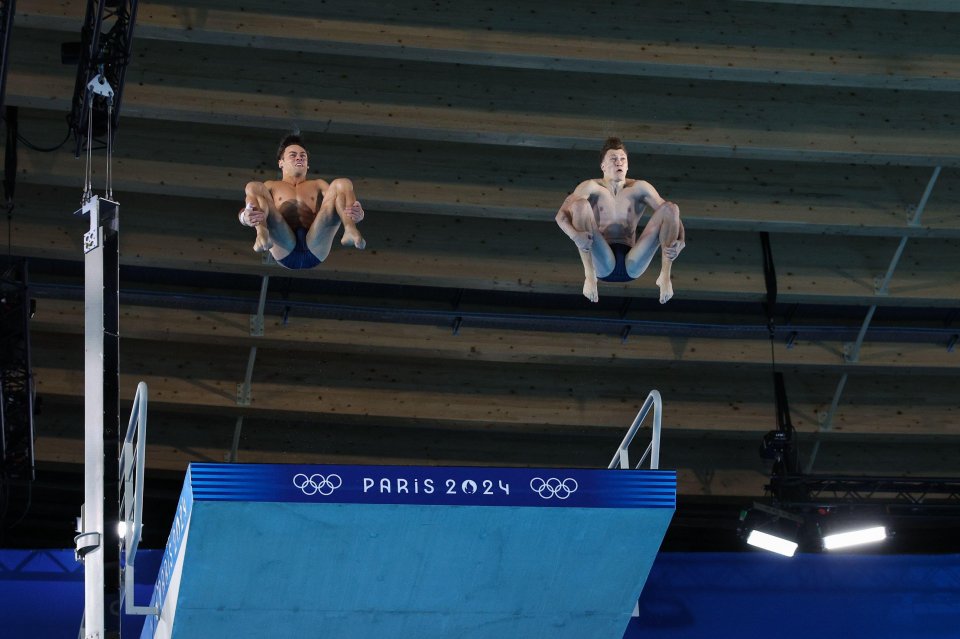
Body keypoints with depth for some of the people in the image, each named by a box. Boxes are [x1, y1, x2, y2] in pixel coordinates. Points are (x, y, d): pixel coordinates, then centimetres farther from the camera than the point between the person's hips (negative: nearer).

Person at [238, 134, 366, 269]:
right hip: (283, 250, -1)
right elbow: (244, 212, 14)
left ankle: (350, 231, -41)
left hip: (316, 248, 1)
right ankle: (263, 235, -44)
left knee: (342, 184, -10)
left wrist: (357, 214, -11)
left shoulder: (317, 185, 36)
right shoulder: (271, 186, 32)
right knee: (254, 187, -14)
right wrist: (247, 218, -15)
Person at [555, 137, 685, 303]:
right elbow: (561, 214, -7)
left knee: (671, 208, -11)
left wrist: (679, 241, -17)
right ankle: (589, 275, -29)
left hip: (632, 264, 2)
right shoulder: (591, 188, 8)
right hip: (602, 262, -2)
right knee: (580, 205, -23)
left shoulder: (640, 188, 14)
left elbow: (670, 214, 7)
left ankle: (665, 276, -22)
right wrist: (574, 235, -31)